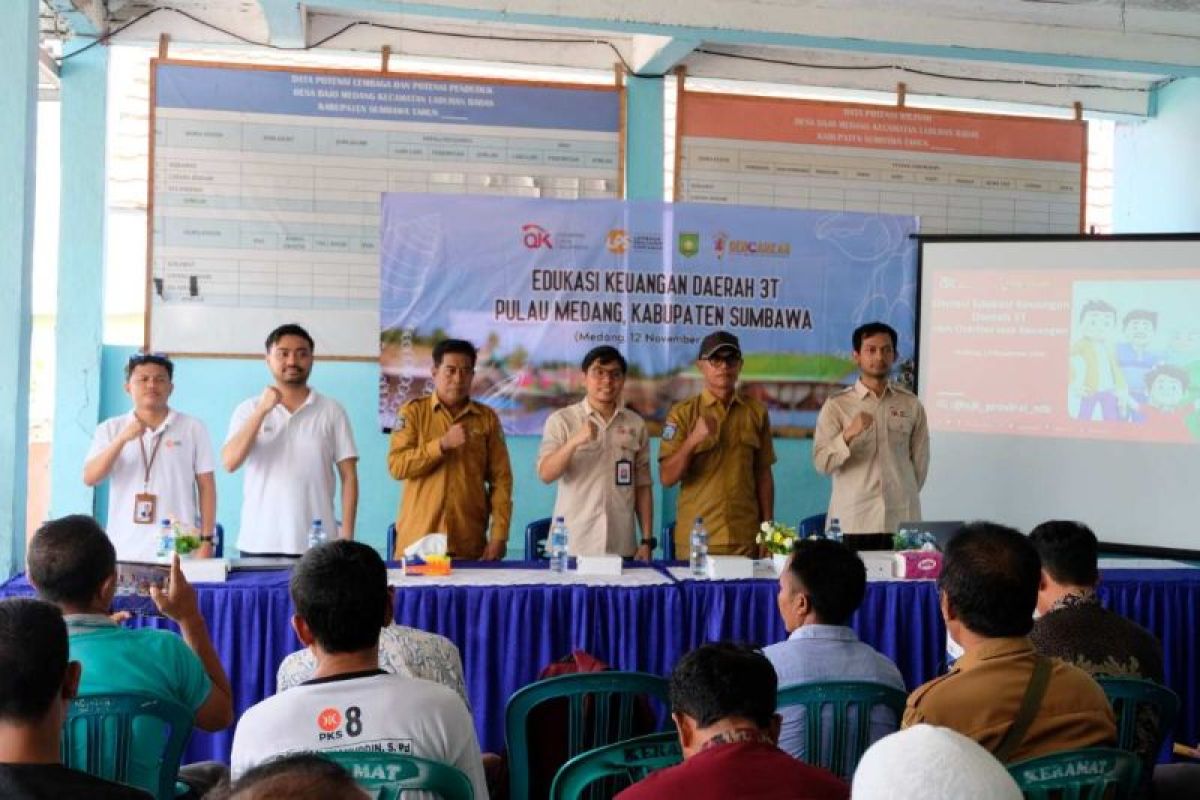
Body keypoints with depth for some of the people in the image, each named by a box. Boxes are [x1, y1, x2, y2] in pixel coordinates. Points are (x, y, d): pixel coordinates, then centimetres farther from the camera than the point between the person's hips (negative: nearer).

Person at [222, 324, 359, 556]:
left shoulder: (332, 411, 4)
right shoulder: (249, 410, 7)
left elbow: (349, 477, 4)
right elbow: (230, 463, -7)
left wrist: (347, 536, -4)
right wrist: (262, 410, -12)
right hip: (258, 544, 1)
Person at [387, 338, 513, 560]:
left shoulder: (487, 418, 6)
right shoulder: (413, 411, 3)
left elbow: (500, 479, 4)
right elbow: (397, 466, -7)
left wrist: (499, 536, -3)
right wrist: (442, 444, -17)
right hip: (417, 541, -1)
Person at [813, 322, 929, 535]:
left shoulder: (911, 404, 7)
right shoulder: (836, 405, 0)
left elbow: (920, 460, 13)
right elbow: (821, 463, -8)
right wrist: (848, 435, -22)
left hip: (902, 517, 2)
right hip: (852, 518, -2)